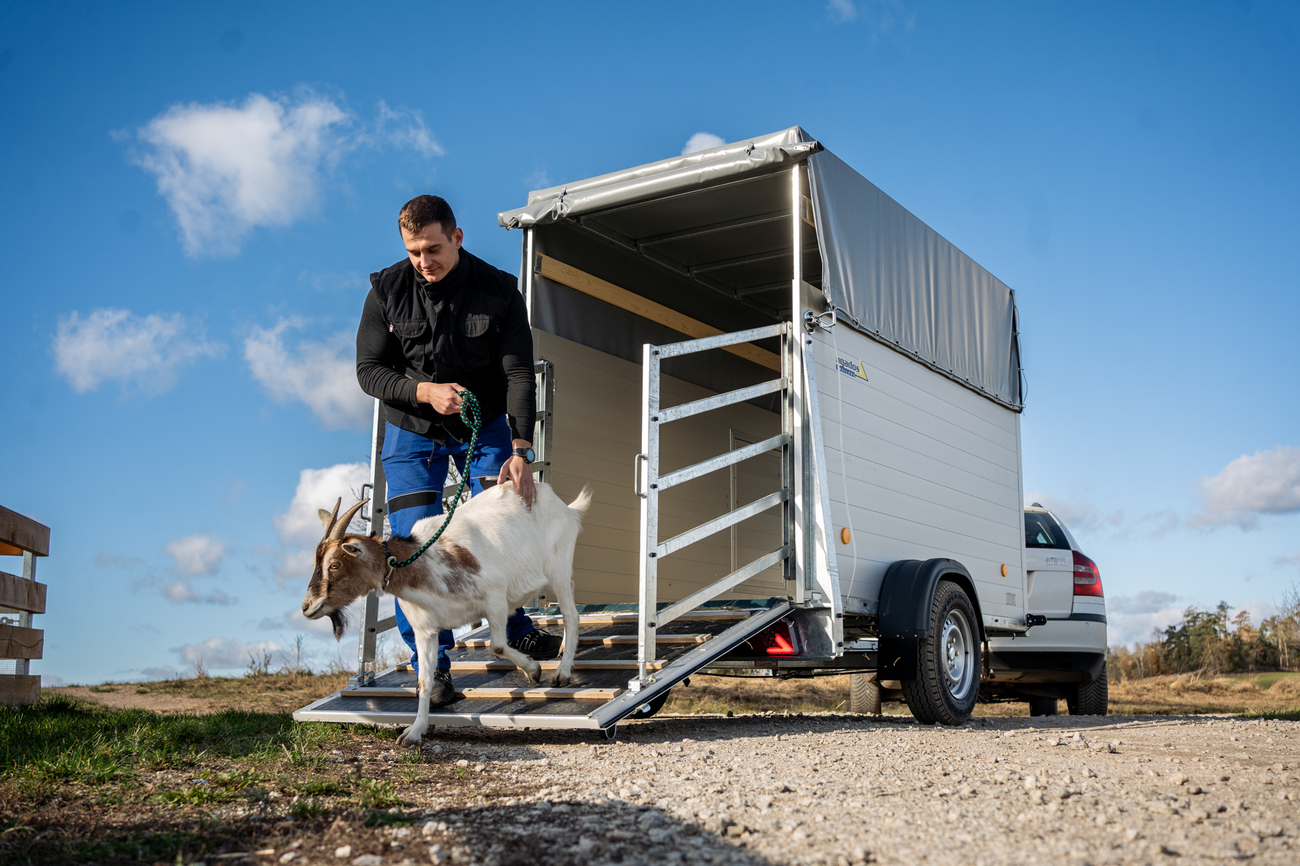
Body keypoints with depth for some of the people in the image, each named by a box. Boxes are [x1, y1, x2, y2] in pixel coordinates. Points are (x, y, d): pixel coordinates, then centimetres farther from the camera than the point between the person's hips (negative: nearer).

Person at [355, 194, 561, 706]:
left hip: (486, 425, 0)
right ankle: (432, 664, 3)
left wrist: (521, 452, -30)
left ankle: (515, 630, 19)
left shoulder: (499, 292, -15)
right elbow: (369, 370, -9)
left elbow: (519, 374, -19)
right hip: (412, 432, 0)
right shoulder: (387, 290, -13)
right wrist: (425, 391, -28)